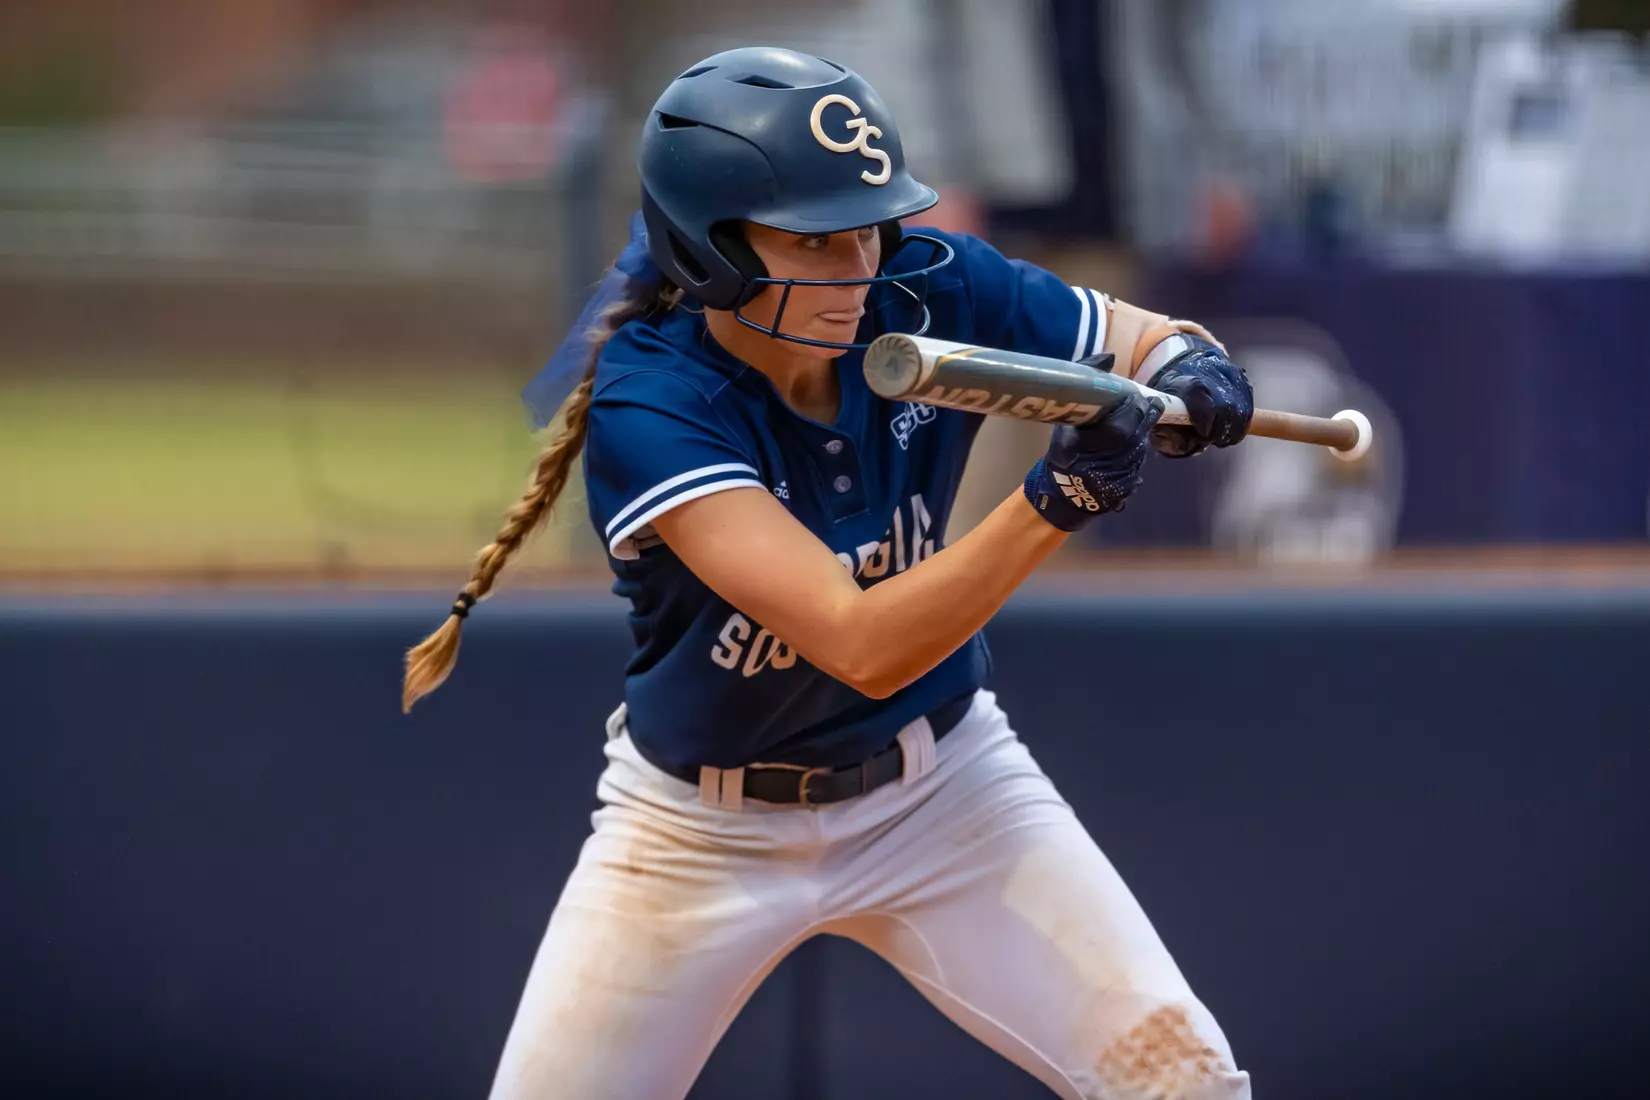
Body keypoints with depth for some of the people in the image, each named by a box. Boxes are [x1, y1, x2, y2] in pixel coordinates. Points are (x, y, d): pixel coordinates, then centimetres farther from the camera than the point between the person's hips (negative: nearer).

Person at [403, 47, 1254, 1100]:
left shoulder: (932, 295, -17)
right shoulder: (649, 409, -28)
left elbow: (1157, 340, -3)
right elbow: (862, 645, -37)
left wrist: (1189, 380, -27)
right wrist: (1054, 500, -48)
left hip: (940, 789, 3)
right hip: (704, 829, -2)